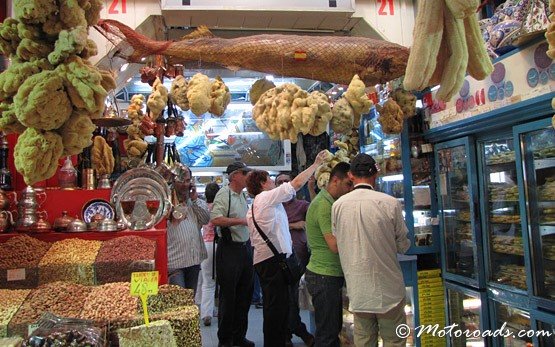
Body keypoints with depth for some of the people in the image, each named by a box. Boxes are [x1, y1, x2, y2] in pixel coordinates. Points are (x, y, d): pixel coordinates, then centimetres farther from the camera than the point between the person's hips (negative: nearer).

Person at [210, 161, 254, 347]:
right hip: (229, 250, -8)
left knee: (244, 295, 14)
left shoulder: (243, 195, 13)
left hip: (245, 248, 8)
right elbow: (215, 219, -27)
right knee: (228, 297, 2)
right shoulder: (224, 194, -13)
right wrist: (240, 221, -24)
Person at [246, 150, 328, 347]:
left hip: (263, 258, 10)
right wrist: (316, 163, -2)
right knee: (277, 304, -6)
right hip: (273, 257, -10)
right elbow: (296, 183, -10)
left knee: (276, 304, 15)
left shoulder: (253, 208, 21)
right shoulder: (268, 196, -7)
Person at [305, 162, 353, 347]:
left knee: (334, 328, 19)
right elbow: (335, 245, -24)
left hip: (331, 275, 10)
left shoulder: (329, 202, 13)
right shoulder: (323, 204, -19)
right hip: (324, 277, -10)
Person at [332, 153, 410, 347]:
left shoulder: (338, 206, -6)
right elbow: (403, 245, -3)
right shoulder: (390, 203, -12)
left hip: (357, 288, 3)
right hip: (387, 287, -2)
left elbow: (338, 244, 4)